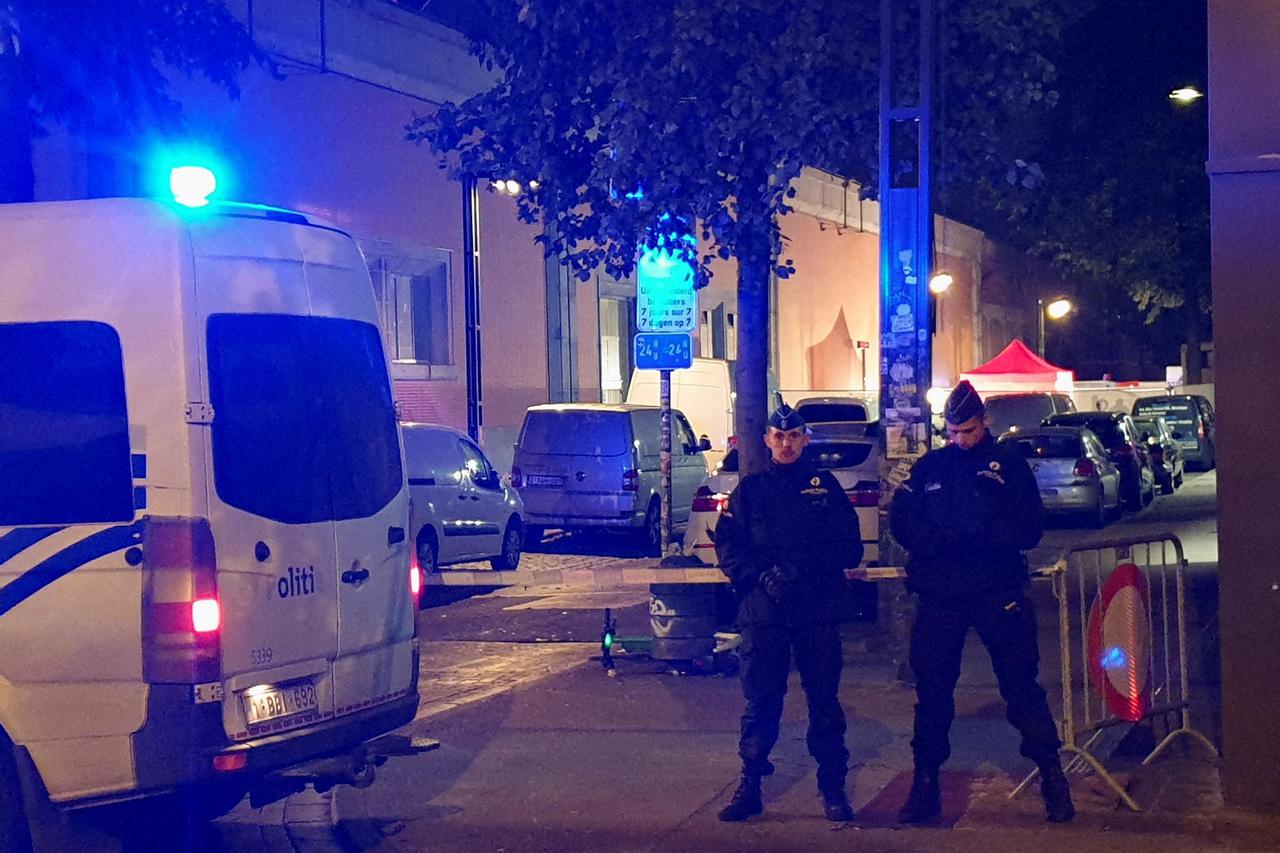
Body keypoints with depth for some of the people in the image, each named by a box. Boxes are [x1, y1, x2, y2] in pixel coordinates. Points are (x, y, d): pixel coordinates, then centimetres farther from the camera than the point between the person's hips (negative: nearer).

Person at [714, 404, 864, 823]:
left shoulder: (825, 486, 9)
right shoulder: (750, 490, 10)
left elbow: (850, 549, 4)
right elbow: (727, 547, 3)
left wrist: (804, 568, -12)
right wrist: (763, 576, -14)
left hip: (819, 611, 0)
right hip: (762, 611, 0)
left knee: (824, 700, 3)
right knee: (760, 701, 3)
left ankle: (833, 788, 9)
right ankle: (750, 785, 10)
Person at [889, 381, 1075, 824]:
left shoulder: (1009, 465, 3)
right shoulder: (929, 467, 10)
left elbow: (1030, 529, -2)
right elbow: (901, 521, 5)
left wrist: (982, 536, -19)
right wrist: (941, 539, -14)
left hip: (998, 592, -2)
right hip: (938, 595, 3)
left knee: (1021, 683, -2)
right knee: (931, 688, 7)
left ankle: (1052, 775, 5)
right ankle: (925, 781, 17)